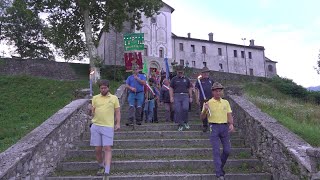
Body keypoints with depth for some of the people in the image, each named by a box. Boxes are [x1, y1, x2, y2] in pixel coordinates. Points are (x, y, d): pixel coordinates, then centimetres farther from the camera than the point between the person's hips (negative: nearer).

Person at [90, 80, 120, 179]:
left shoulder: (114, 98, 5)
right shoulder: (95, 98, 10)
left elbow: (117, 111, 6)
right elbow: (93, 111, 15)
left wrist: (118, 123, -2)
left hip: (108, 126, -2)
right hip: (96, 126, 3)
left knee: (107, 148, -7)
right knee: (97, 149, 8)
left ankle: (106, 173, -7)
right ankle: (101, 167, 30)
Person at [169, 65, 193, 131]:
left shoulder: (186, 79, 13)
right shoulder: (174, 79, 8)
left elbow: (190, 88, 17)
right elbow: (171, 88, 6)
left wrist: (190, 97, 10)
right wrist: (171, 97, -4)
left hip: (185, 96, 1)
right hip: (177, 96, 0)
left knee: (185, 108, -18)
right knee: (178, 111, -2)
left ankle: (185, 122, 3)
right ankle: (180, 125, 9)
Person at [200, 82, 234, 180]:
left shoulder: (226, 102, 11)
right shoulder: (208, 103, -1)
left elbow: (229, 115, 11)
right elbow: (202, 117, -3)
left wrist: (231, 124, -6)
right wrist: (205, 110, -22)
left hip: (225, 127, 4)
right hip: (214, 127, -4)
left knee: (227, 150, 6)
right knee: (216, 150, -6)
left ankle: (220, 167, 30)